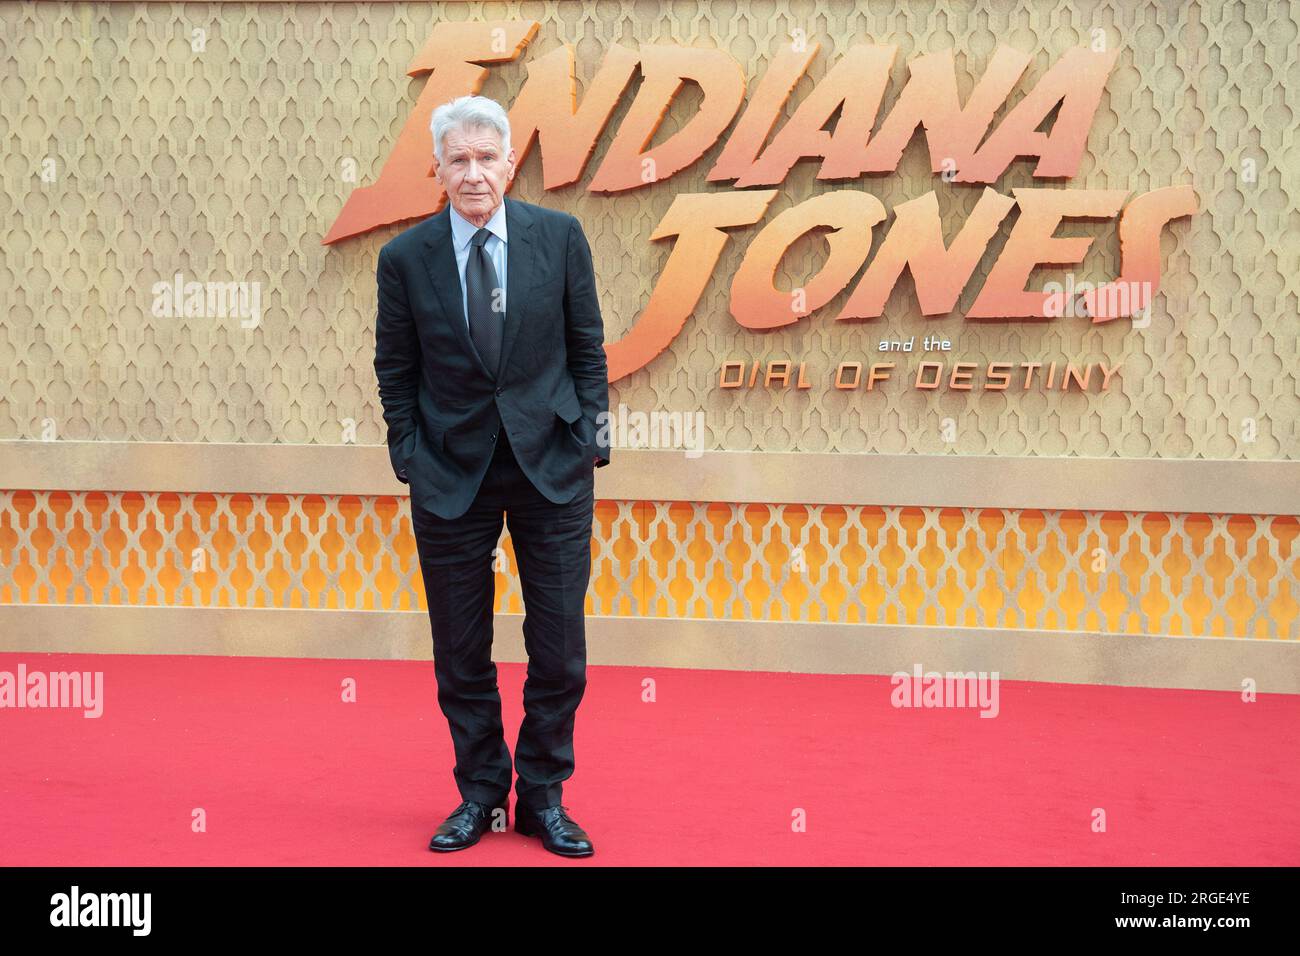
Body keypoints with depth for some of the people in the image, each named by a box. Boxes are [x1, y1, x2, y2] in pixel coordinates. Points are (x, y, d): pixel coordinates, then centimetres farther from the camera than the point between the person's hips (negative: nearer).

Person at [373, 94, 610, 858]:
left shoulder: (560, 237, -2)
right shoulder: (405, 259, -3)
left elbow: (588, 346, 5)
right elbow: (396, 371, 5)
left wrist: (592, 438, 0)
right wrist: (411, 459, 1)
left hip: (552, 466, 0)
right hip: (452, 476, 0)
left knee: (560, 647, 4)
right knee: (461, 652, 7)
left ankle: (544, 796, 21)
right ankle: (481, 795, 25)